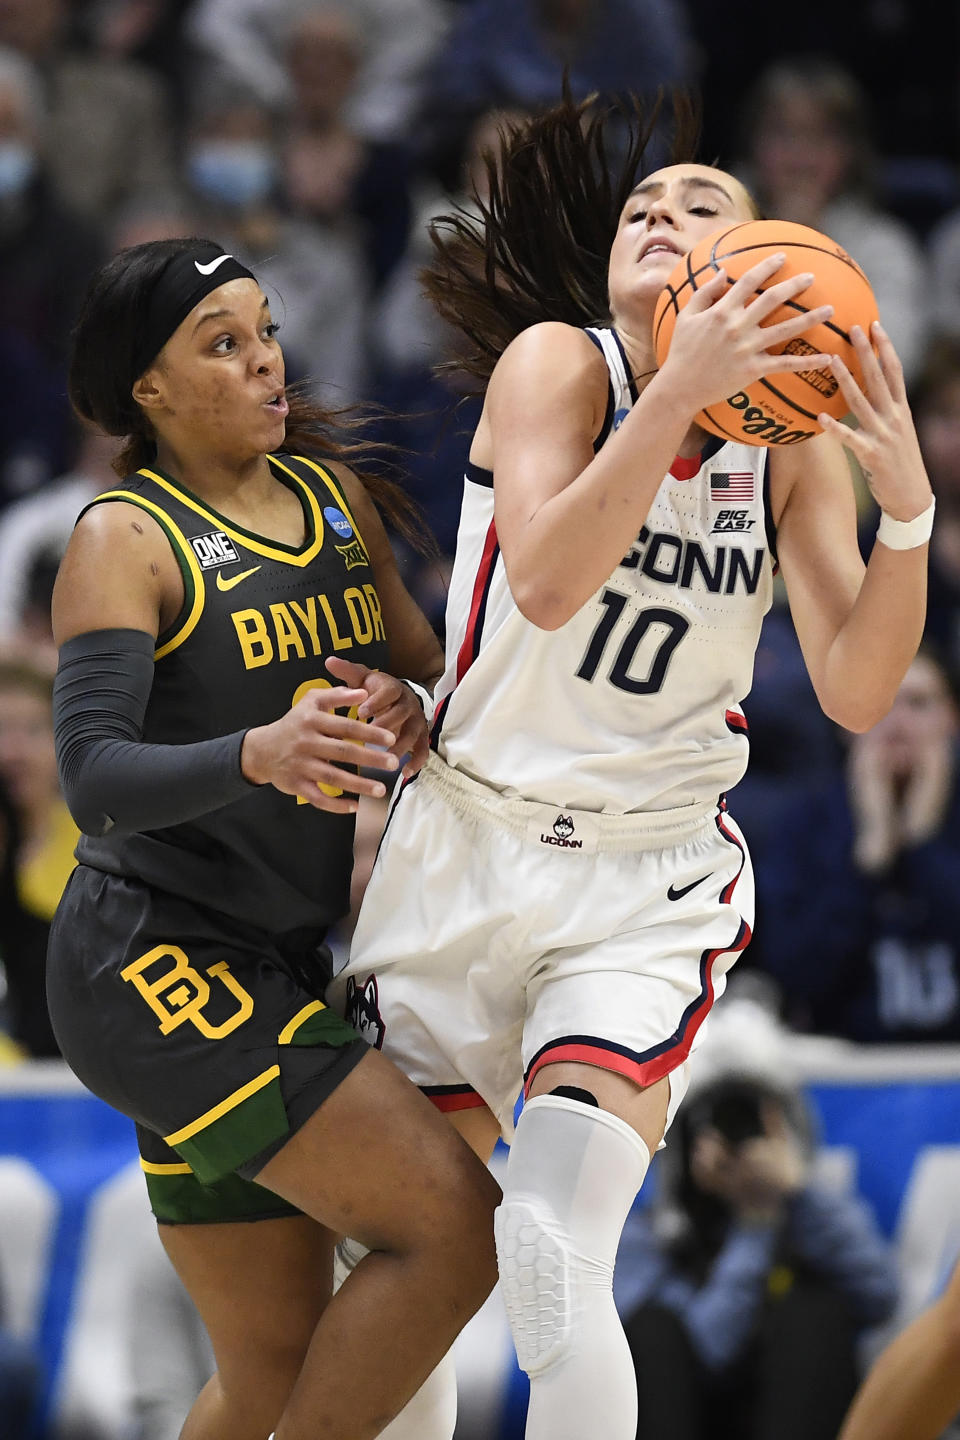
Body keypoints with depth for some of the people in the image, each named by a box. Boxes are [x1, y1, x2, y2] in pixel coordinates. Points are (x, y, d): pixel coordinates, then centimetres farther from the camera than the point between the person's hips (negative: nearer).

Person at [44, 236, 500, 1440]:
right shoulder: (126, 539, -10)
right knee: (458, 1227, -18)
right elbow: (95, 778, -22)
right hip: (154, 964, -8)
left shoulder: (332, 497, 12)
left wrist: (413, 712, -8)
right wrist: (261, 753, -40)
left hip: (268, 968, 8)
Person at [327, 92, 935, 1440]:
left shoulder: (796, 445, -2)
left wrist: (906, 510, -23)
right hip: (469, 842, 0)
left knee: (559, 1262, -21)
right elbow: (547, 584, -26)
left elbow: (854, 695, -8)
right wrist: (679, 393, -37)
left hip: (651, 883, 0)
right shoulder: (557, 363, -9)